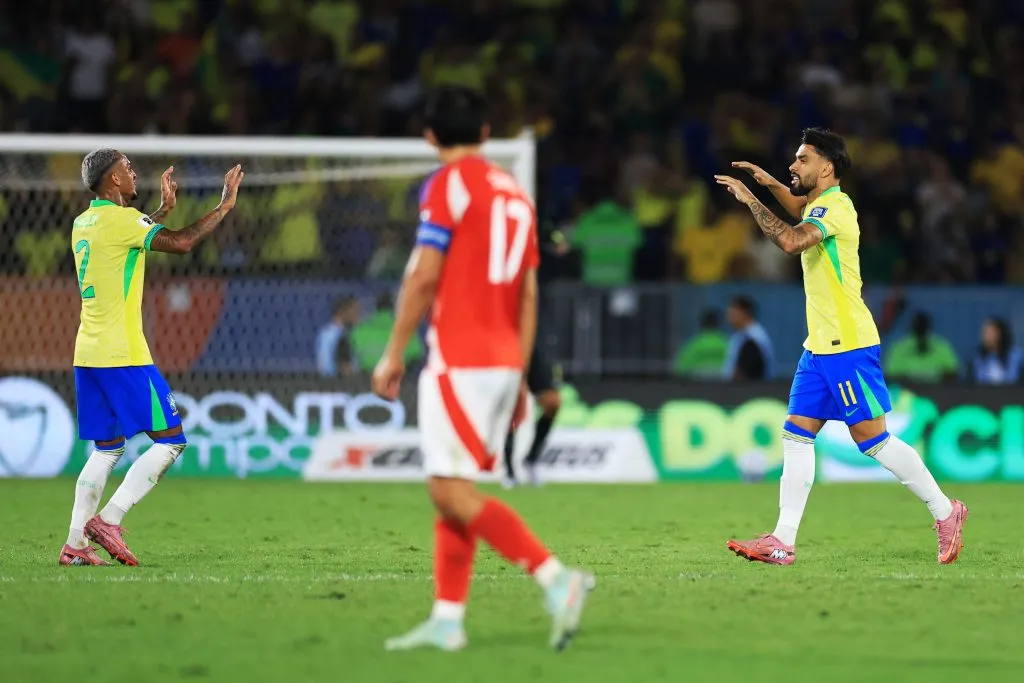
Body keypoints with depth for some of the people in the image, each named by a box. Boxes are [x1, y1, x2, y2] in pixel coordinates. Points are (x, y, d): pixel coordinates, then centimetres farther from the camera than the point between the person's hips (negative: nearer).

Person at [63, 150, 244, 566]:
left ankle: (75, 544, 7)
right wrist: (224, 206, -11)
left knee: (106, 450, 14)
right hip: (123, 355, -9)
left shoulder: (83, 223, 14)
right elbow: (181, 243, -22)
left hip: (88, 355, 9)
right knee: (170, 441, -3)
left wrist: (164, 210, 37)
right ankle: (108, 521, -12)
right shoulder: (120, 219, -12)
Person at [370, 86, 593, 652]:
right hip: (504, 360, 8)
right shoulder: (514, 192, 16)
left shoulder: (448, 184, -7)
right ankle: (446, 620, 7)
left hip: (458, 360, -8)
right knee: (452, 492, 11)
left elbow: (424, 276, -13)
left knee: (453, 493, -11)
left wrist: (394, 353, -7)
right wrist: (519, 377, 20)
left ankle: (555, 578, -22)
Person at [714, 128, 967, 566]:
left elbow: (791, 240, -33)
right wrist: (770, 183, 24)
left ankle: (945, 512, 7)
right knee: (796, 436, 3)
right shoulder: (818, 204, 14)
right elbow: (800, 208, 41)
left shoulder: (835, 206, -15)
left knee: (871, 438, -6)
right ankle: (783, 542, 1)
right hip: (821, 346, 10)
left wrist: (750, 199, -23)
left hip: (848, 347, -10)